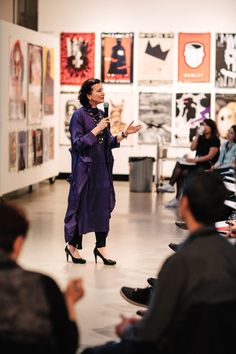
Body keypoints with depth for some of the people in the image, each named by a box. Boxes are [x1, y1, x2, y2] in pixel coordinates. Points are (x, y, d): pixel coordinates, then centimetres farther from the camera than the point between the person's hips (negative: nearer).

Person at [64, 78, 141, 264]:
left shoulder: (101, 115, 11)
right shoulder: (79, 115, -10)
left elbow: (108, 143, 13)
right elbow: (78, 143, -15)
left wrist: (125, 133, 0)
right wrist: (97, 129, -19)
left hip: (102, 167, 7)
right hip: (85, 168, -7)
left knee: (103, 205, 5)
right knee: (81, 205, 1)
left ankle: (101, 246, 13)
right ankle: (72, 245, 15)